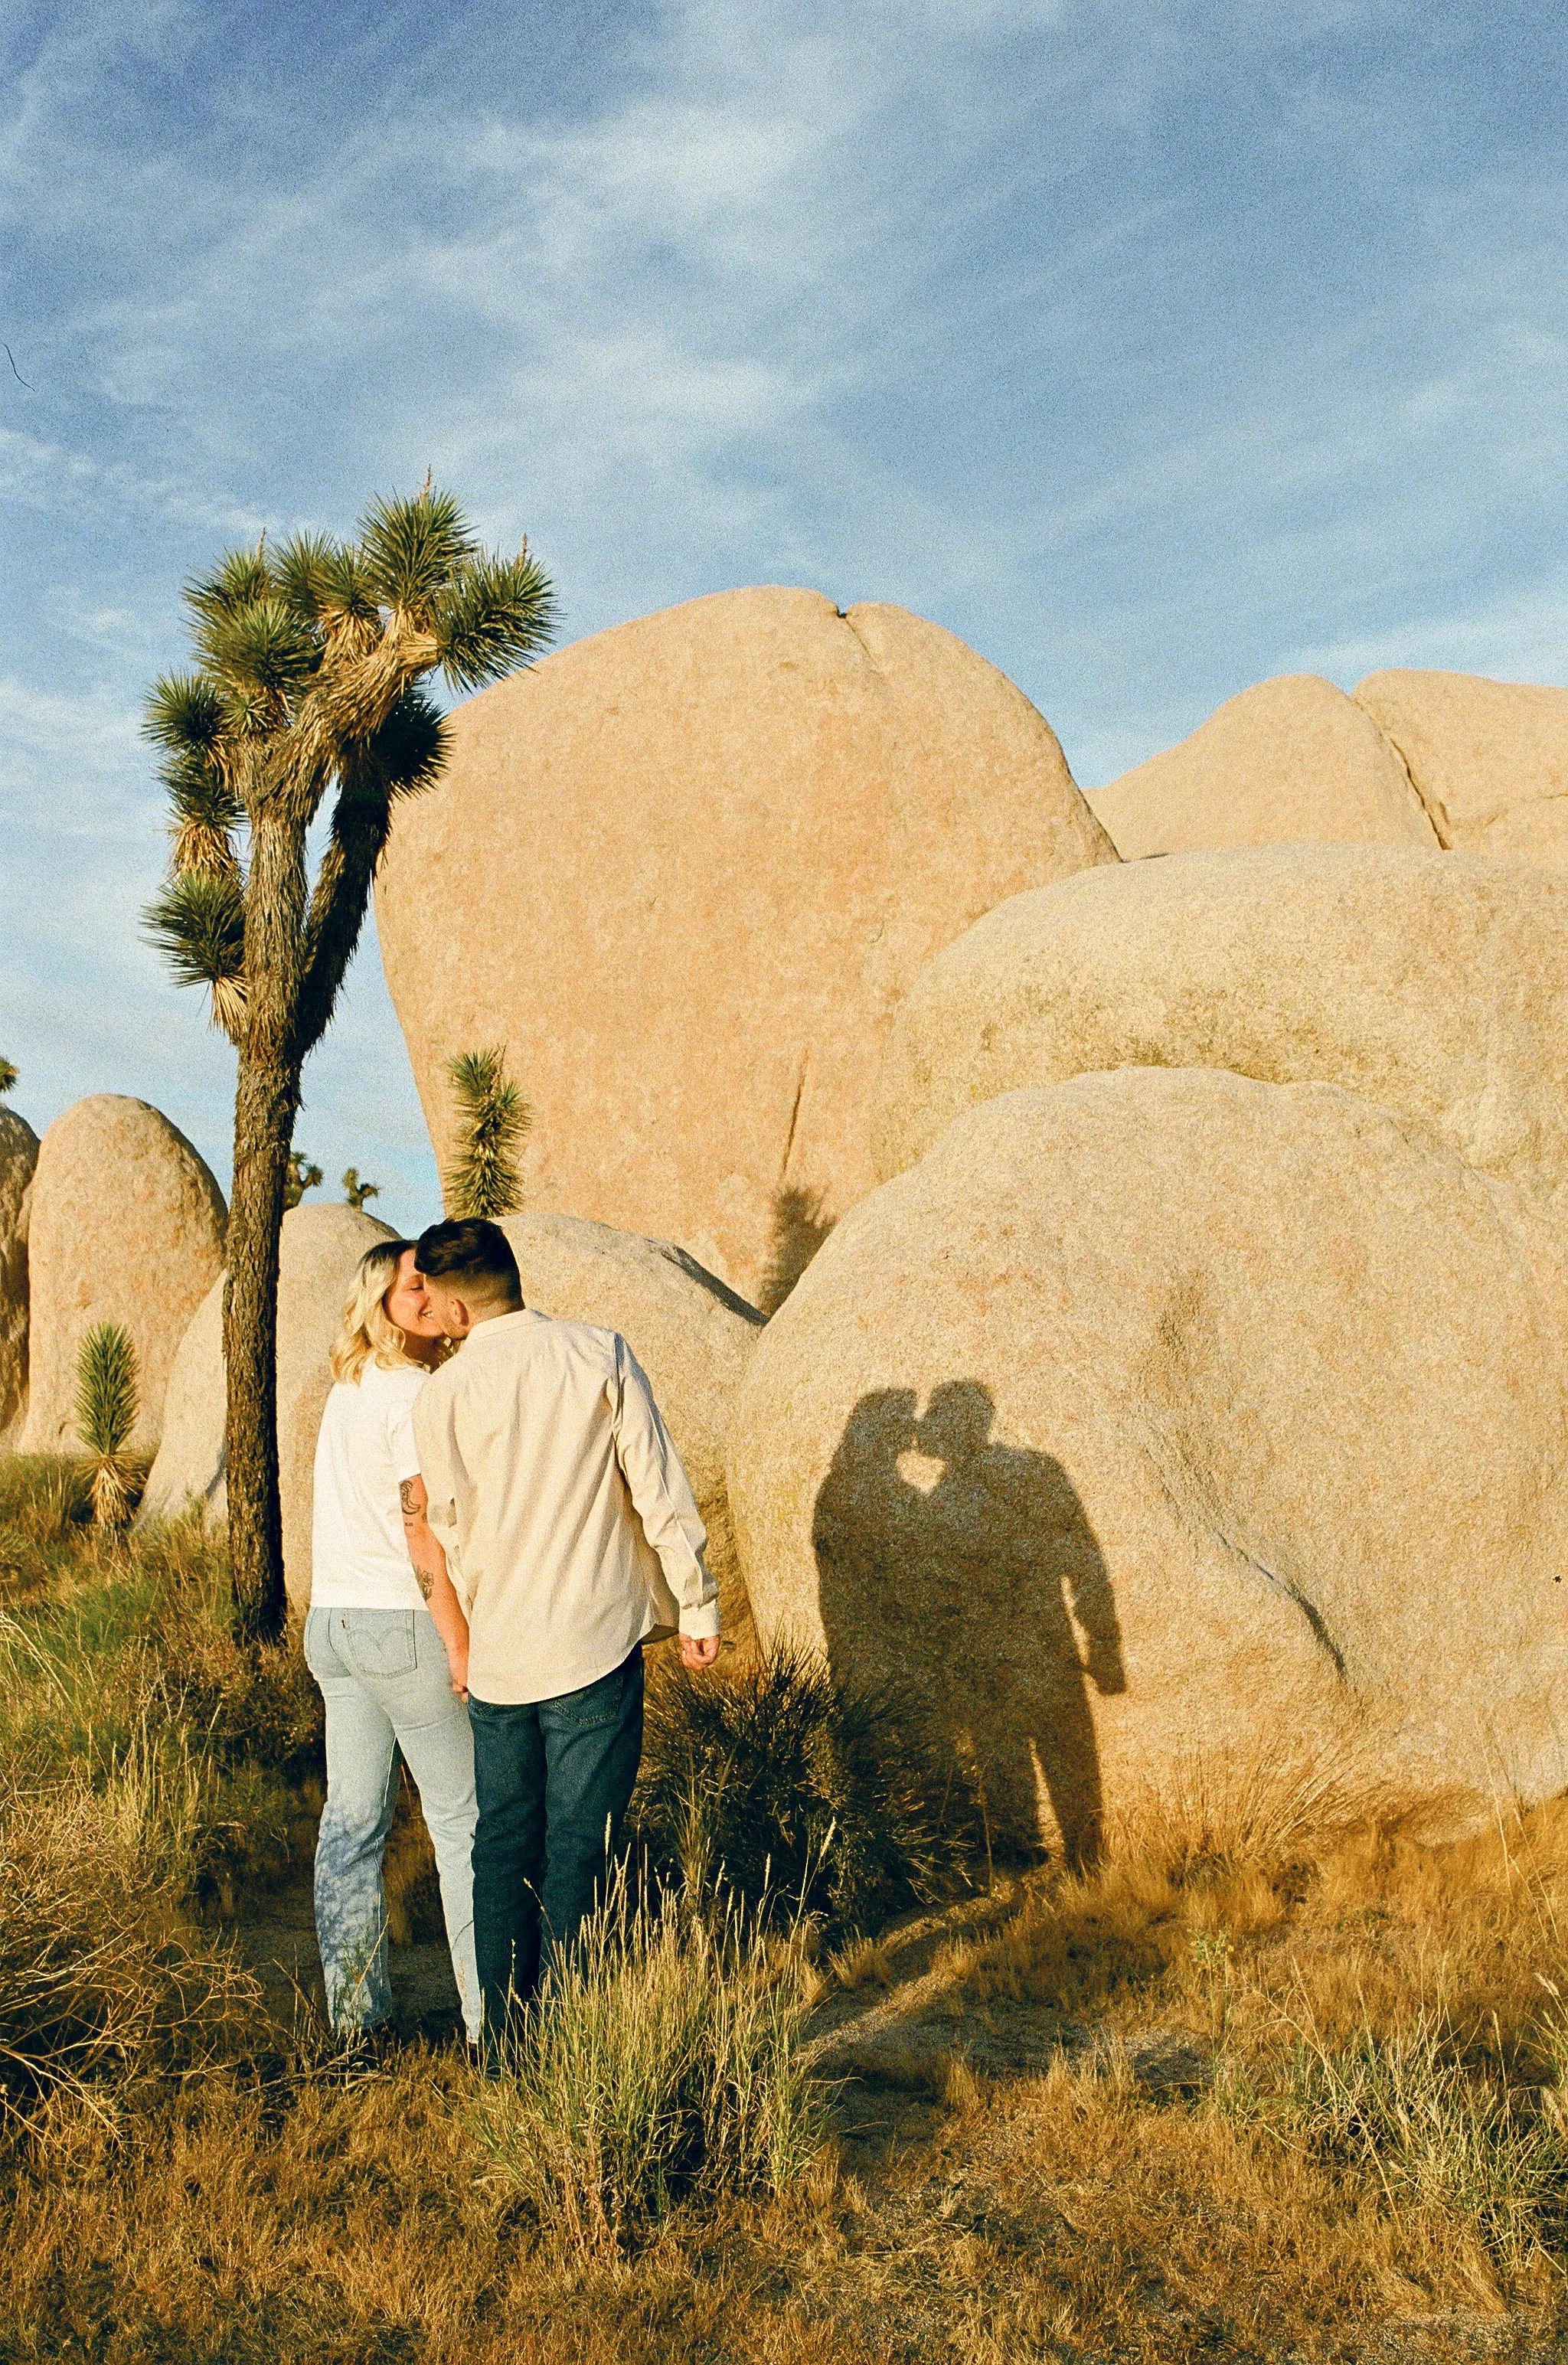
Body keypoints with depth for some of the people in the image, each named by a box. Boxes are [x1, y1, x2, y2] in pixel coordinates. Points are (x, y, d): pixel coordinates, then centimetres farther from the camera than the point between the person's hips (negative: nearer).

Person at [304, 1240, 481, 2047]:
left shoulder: (345, 1391, 12)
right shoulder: (416, 1395, -14)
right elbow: (424, 1532, -17)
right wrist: (460, 1640, -13)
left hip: (329, 1620, 8)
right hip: (403, 1621, -8)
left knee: (351, 1819, 12)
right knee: (463, 1821, 2)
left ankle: (353, 2010, 20)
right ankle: (491, 2014, 7)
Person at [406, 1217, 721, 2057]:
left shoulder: (443, 1394, -4)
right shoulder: (600, 1355, -5)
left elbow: (456, 1527, 6)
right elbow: (659, 1491, -6)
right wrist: (696, 1604, 2)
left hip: (498, 1652, 2)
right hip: (594, 1642, -1)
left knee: (503, 1841, 15)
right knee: (577, 1845, 5)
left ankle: (503, 2037, 22)